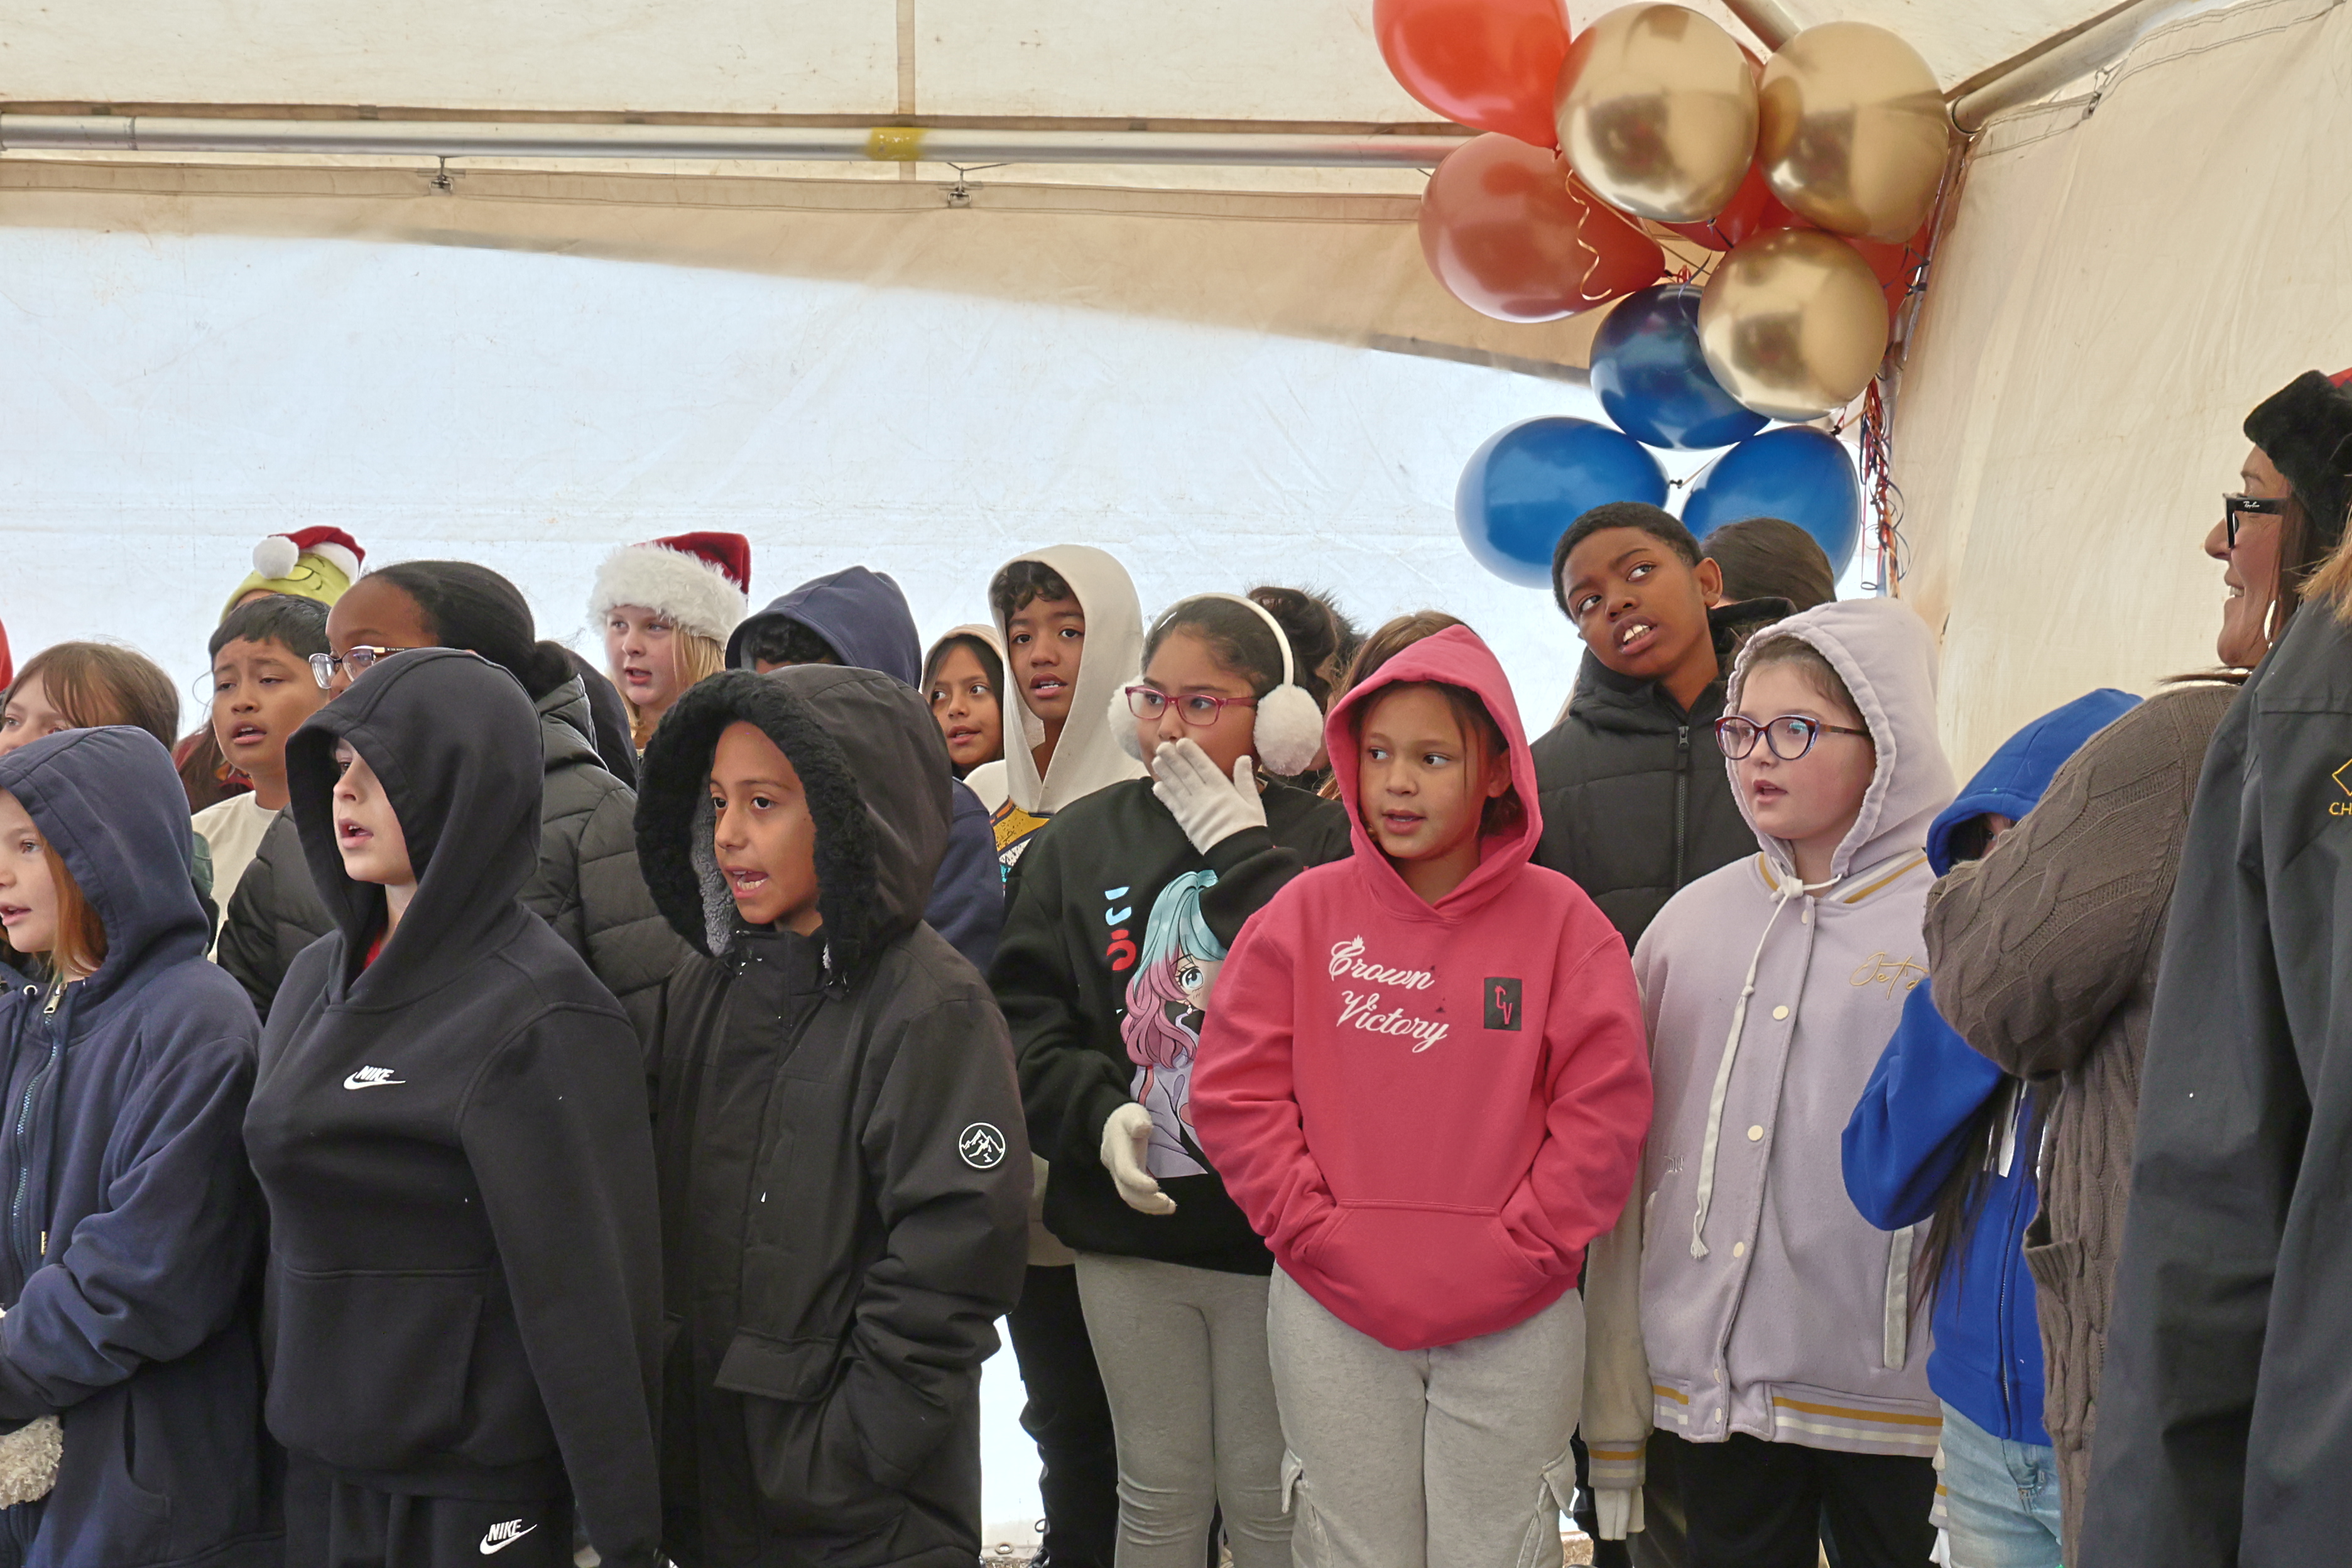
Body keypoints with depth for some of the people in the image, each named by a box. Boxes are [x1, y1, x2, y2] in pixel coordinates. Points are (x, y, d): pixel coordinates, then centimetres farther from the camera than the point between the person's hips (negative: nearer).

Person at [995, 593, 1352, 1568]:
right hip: (1128, 1224, 3)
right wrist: (1098, 1111, -12)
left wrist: (1241, 852, -14)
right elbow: (1025, 1016, 4)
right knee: (1159, 1490, 12)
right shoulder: (1079, 843, 8)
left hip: (1271, 1225, -3)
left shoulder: (1320, 844, -3)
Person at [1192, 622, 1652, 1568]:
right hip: (1331, 1317, 1)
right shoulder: (1308, 912, 2)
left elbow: (1604, 1114, -4)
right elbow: (1235, 1093, -1)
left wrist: (1517, 1252, -10)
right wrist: (1316, 1233, -8)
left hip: (1515, 1323, -1)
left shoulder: (1559, 920, -1)